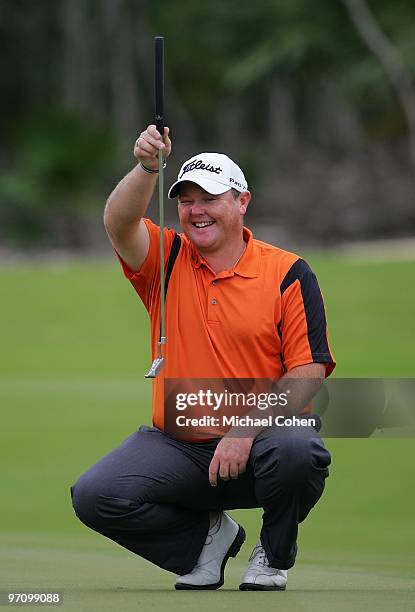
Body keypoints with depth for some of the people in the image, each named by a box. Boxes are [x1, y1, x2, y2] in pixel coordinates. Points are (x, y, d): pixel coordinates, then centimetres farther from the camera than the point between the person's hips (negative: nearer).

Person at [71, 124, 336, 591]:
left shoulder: (287, 273, -1)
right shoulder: (167, 260, 7)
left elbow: (308, 373, -8)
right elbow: (119, 223, -15)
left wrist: (247, 430, -20)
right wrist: (146, 168, -34)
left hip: (260, 442, -2)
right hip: (175, 446, 2)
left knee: (300, 453, -37)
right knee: (94, 496, -21)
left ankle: (273, 556, -3)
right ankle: (208, 535, 7)